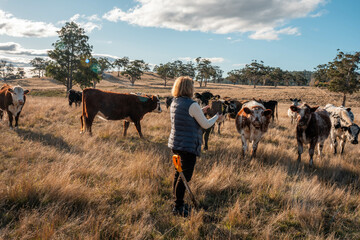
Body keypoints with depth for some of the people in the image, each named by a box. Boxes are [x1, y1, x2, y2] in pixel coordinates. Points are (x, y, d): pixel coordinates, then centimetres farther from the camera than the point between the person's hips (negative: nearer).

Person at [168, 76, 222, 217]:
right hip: (189, 146, -9)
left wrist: (201, 111, 23)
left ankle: (178, 204, 30)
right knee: (185, 177, -1)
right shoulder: (192, 105, -18)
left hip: (175, 144, 9)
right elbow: (205, 125, -10)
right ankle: (178, 208, 7)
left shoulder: (174, 103, 9)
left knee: (179, 174, 18)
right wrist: (216, 117, 8)